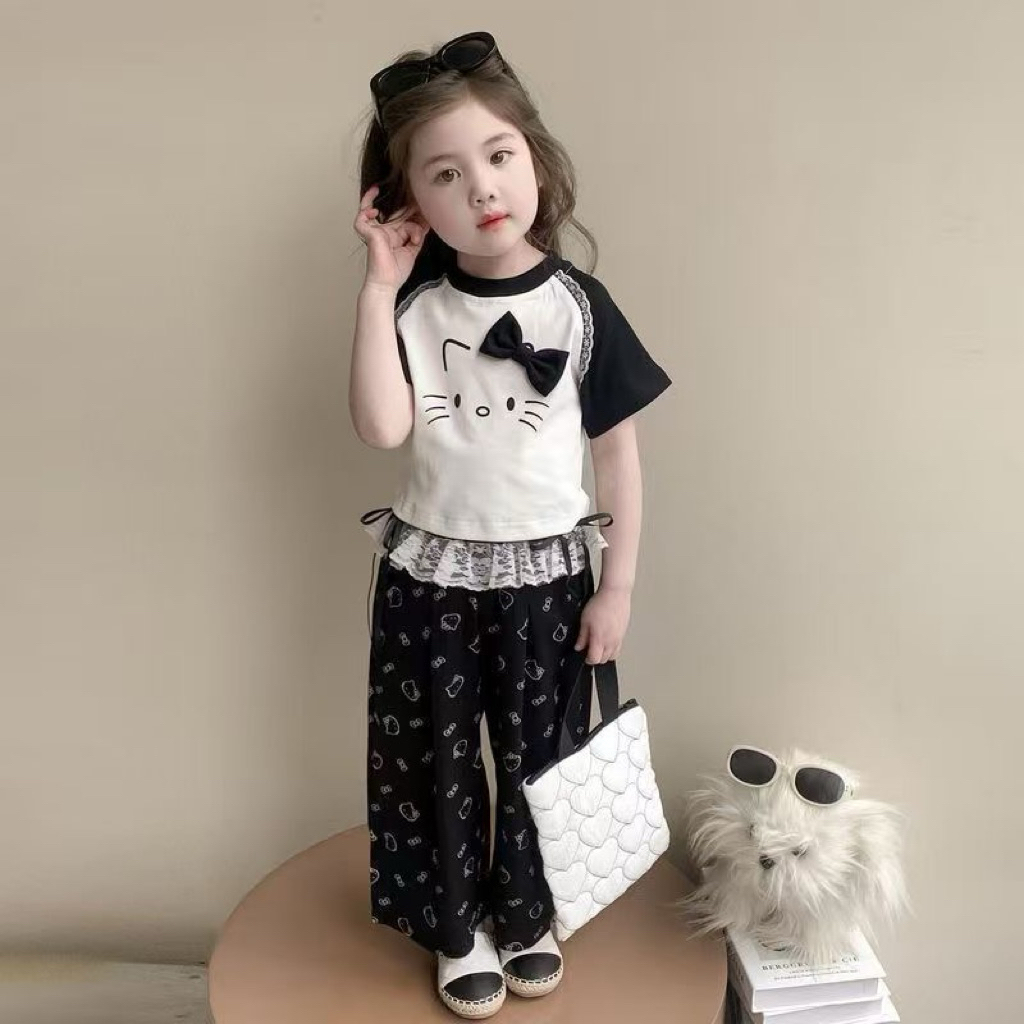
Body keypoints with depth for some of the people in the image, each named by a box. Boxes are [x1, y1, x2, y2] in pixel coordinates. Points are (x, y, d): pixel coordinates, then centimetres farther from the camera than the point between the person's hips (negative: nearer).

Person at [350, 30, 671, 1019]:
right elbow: (382, 426, -21)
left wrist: (617, 586, -3)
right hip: (429, 573, 1)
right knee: (438, 759, 13)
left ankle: (526, 914, 40)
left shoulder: (578, 303, -8)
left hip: (546, 574, 0)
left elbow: (618, 451, -3)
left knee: (536, 756, 14)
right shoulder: (411, 303, -6)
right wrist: (378, 285, -20)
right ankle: (458, 926, 36)